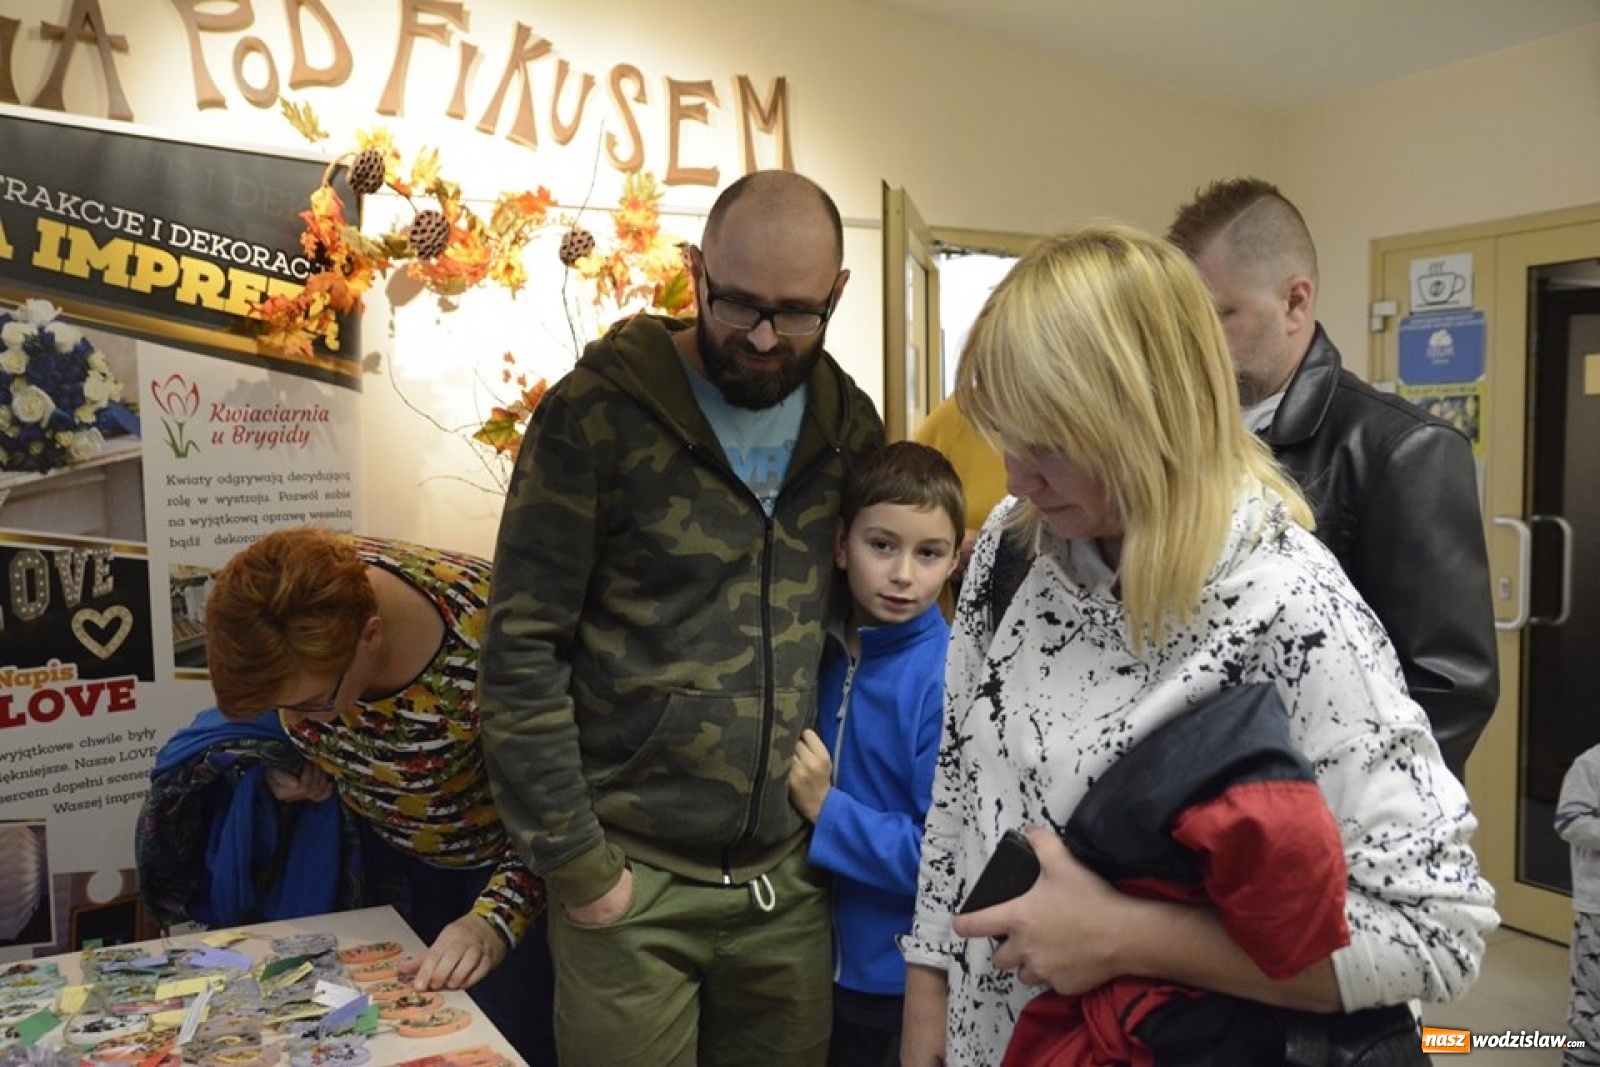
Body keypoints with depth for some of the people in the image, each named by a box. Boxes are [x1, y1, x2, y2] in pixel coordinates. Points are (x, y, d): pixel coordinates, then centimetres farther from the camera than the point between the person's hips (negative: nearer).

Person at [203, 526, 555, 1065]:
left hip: (500, 852, -5)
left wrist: (494, 919, -38)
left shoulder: (487, 652, -40)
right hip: (392, 842, 5)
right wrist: (312, 755, -11)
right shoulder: (300, 594, -23)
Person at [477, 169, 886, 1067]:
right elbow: (523, 652, -11)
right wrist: (575, 861, -10)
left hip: (790, 880, 4)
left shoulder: (853, 426, 4)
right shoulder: (597, 413, -10)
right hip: (633, 877, -3)